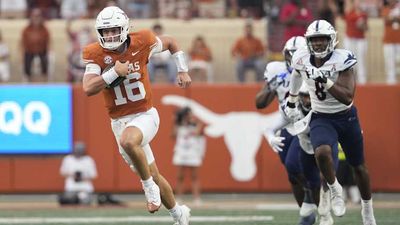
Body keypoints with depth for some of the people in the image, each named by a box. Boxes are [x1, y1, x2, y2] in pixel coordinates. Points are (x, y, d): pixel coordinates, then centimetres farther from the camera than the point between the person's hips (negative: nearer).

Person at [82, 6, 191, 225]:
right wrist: (115, 72, -26)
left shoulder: (141, 43, -9)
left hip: (145, 115, -3)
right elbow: (88, 88, -22)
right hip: (119, 122, 3)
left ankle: (149, 186, -14)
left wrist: (182, 71, 7)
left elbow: (170, 42, 11)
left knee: (128, 141, -37)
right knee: (153, 175, 12)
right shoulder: (95, 54, -10)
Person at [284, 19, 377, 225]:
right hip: (321, 119, 1)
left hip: (346, 118, -1)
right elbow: (296, 75, 16)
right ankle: (334, 189, -4)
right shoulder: (302, 60, -10)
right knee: (322, 153, -31)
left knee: (359, 167, 13)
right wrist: (292, 101, 29)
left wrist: (327, 83, -38)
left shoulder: (342, 60, -21)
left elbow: (348, 98, -27)